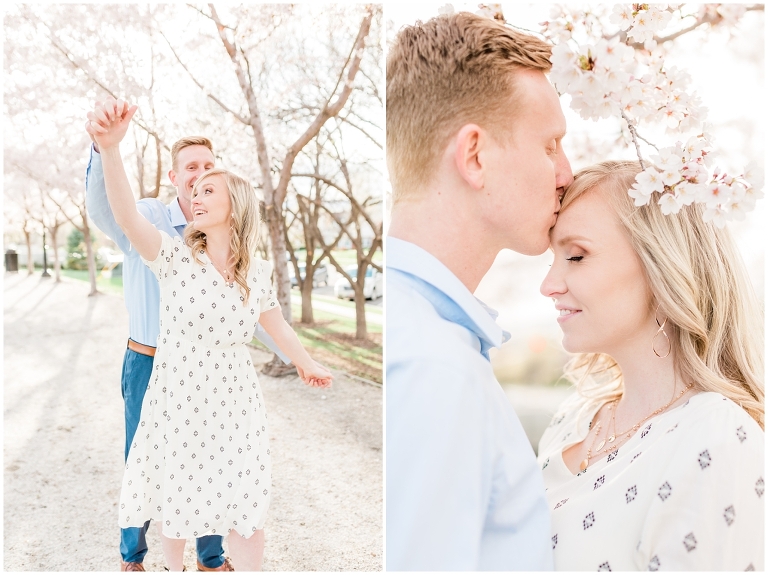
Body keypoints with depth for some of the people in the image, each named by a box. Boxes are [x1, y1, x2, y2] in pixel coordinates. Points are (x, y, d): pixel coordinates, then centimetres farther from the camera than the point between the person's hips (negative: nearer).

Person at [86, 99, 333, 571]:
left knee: (247, 513, 7)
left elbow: (278, 326, 16)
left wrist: (308, 365, 31)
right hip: (176, 403, -1)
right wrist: (110, 148, -44)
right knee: (175, 503, 17)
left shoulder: (258, 272, -1)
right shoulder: (175, 257, -9)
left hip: (234, 407, 1)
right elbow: (128, 217, -28)